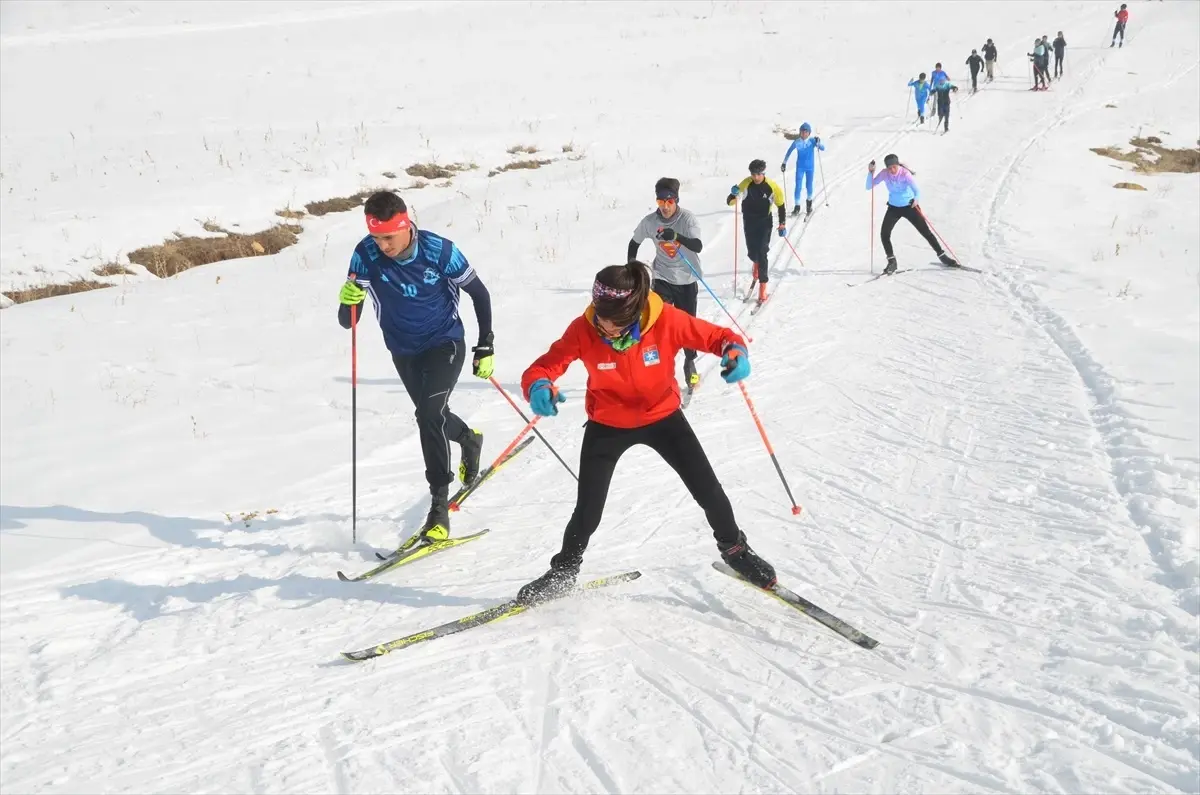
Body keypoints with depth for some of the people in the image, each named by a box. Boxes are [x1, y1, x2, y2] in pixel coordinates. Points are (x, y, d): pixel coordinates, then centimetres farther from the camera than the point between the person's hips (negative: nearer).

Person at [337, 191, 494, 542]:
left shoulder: (438, 250, -23)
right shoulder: (365, 255, -18)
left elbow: (479, 293, -7)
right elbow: (348, 321, -14)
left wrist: (485, 346, -7)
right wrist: (348, 301, -37)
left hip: (445, 344, -4)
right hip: (404, 352, 5)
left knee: (429, 414, -23)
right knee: (432, 416, 21)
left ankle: (439, 506, -15)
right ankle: (469, 440, 56)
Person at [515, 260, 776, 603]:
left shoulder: (666, 320, -28)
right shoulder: (583, 330, -27)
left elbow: (716, 336, -17)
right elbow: (544, 366, -24)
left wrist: (735, 351, -41)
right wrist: (538, 388, -48)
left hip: (662, 417, 1)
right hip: (606, 426, 0)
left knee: (708, 491, 5)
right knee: (587, 511, 1)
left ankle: (734, 548, 35)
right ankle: (563, 571, 29)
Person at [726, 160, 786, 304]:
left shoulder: (772, 187, -15)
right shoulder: (746, 184, -13)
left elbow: (781, 206, -1)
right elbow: (730, 202, -11)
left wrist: (782, 225, -3)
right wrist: (733, 194, -33)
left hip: (764, 223, -2)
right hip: (749, 222, 2)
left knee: (762, 252, -12)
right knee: (752, 252, 9)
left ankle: (763, 285, -9)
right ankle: (757, 264, 47)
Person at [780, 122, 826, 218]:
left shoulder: (812, 141, -10)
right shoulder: (797, 142, -8)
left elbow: (823, 148, -15)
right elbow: (789, 152, 4)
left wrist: (818, 143, -35)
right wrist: (784, 163, 7)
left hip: (810, 167, 0)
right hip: (800, 167, 0)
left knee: (809, 185, 9)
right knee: (798, 186, -5)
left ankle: (809, 201, 34)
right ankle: (797, 206, 3)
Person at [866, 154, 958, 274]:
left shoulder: (905, 174, -24)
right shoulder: (885, 174, -14)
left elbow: (916, 191, -32)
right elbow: (869, 186, -15)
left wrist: (916, 199, -54)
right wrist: (871, 172, -30)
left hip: (909, 206, -3)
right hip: (894, 208, 3)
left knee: (926, 232, 0)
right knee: (884, 234, -13)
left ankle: (942, 256, 17)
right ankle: (892, 261, 3)